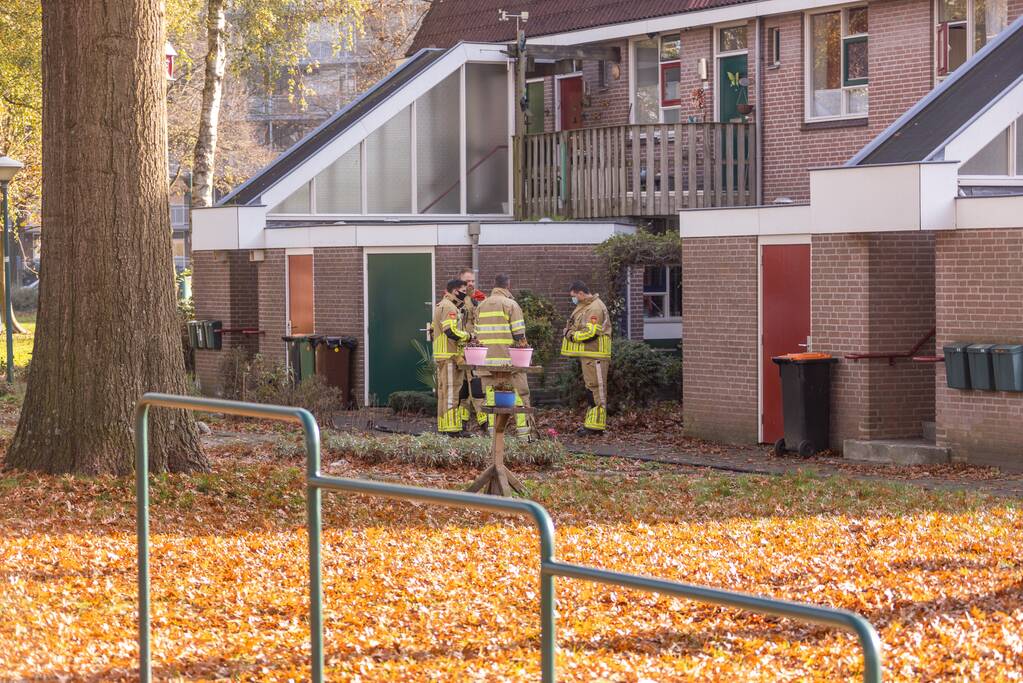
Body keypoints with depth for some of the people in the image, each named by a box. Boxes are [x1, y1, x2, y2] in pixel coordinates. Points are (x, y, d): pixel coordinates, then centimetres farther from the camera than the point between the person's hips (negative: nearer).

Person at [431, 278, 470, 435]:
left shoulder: (441, 306, 20)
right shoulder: (449, 307, -14)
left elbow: (434, 329, 25)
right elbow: (451, 331, -24)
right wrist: (467, 336, -11)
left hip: (442, 356, 11)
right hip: (450, 356, -11)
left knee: (444, 390, 13)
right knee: (451, 391, -10)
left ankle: (443, 426, 17)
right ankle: (451, 428, -12)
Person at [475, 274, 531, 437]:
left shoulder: (481, 306, 13)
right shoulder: (511, 304, -5)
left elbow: (477, 332, 14)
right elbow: (519, 333, -11)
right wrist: (523, 345, 1)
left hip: (487, 357, 5)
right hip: (508, 356, -5)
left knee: (491, 392, 8)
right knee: (518, 391, 1)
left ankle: (492, 428, 6)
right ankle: (522, 427, -2)